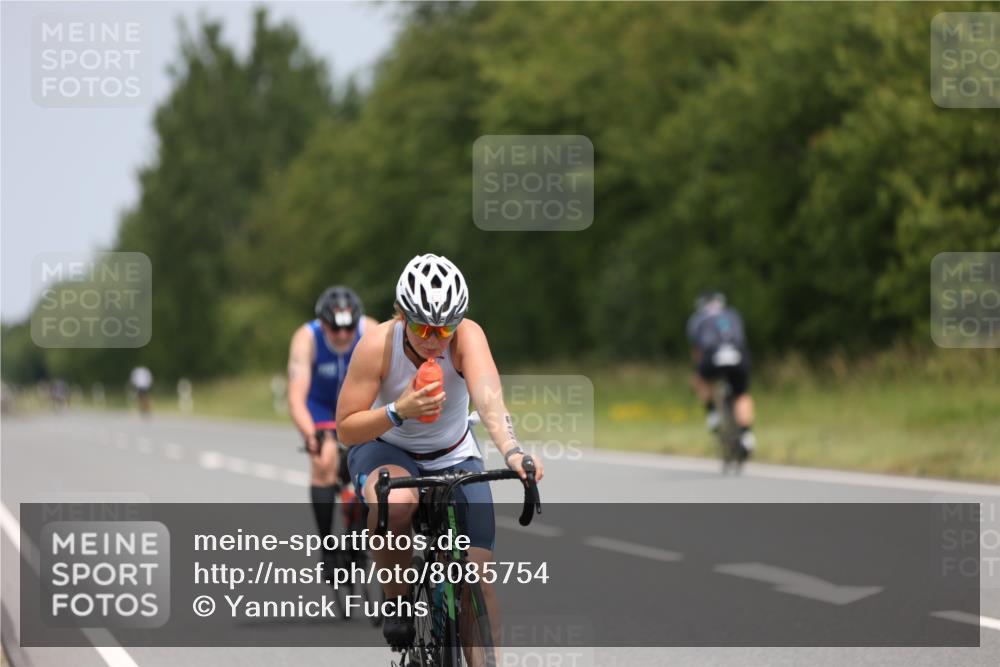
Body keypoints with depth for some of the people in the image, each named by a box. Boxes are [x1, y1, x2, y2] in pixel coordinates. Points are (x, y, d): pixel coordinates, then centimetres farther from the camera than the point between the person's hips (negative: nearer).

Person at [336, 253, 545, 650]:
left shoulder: (467, 335, -25)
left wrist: (511, 451, -61)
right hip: (385, 450, -1)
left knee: (479, 576, -13)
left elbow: (488, 396, -43)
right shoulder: (378, 345, -25)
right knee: (395, 505, -37)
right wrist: (399, 411, -37)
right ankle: (397, 598, -11)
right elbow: (346, 429, -19)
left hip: (453, 457, 1)